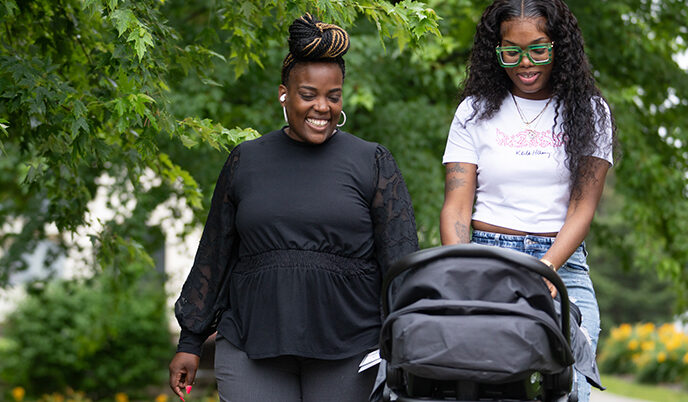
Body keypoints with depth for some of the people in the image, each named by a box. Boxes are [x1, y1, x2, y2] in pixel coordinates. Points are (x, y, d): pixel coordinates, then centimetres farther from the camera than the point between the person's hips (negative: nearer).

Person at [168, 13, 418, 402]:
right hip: (251, 349, 1)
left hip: (347, 353, -1)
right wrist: (190, 342, 13)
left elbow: (402, 261, 1)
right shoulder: (246, 161, 10)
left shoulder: (372, 163, 5)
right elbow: (214, 256, 14)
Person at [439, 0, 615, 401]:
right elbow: (456, 207, 3)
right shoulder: (476, 111, 10)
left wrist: (545, 269, -17)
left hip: (563, 266, 0)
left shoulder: (589, 112, 9)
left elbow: (582, 209, 1)